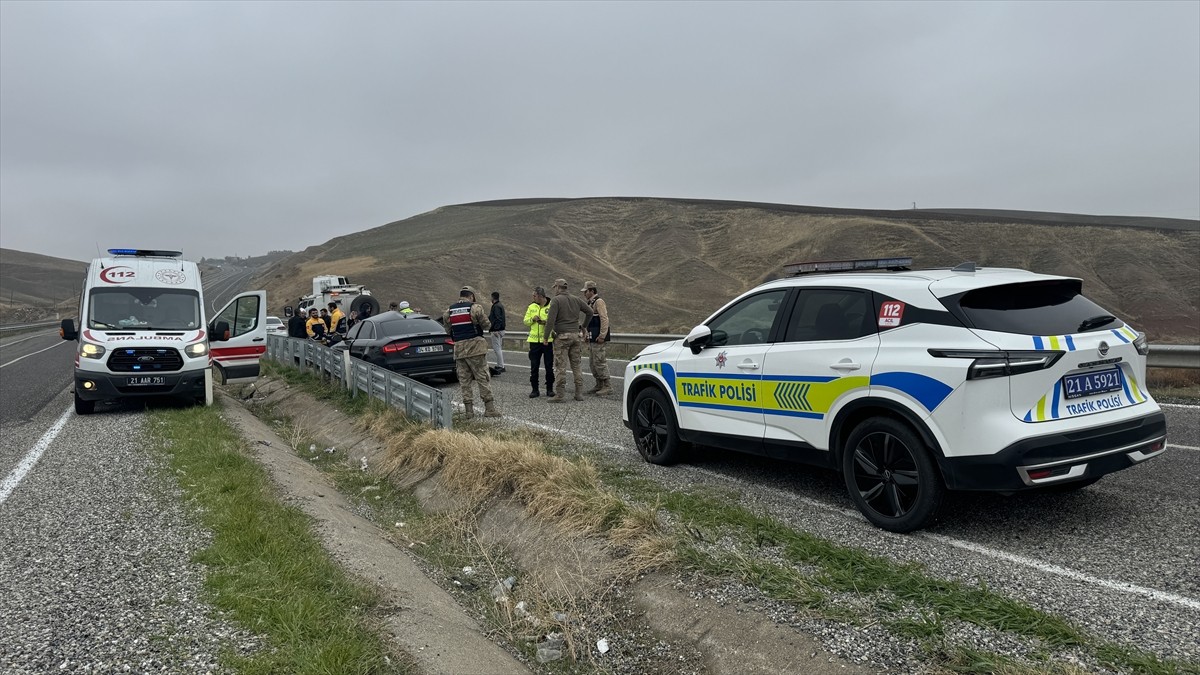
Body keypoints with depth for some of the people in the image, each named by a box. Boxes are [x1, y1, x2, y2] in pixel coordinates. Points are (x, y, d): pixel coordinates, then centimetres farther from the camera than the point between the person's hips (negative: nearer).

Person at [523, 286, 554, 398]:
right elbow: (525, 321, 12)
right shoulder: (531, 307, 10)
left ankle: (550, 389, 15)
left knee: (549, 366, 4)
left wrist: (546, 322, -21)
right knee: (534, 367, 4)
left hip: (548, 341, -4)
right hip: (534, 340, 4)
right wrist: (532, 319, -7)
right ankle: (535, 390, 13)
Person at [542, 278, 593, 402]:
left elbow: (550, 320, -15)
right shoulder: (576, 299, 10)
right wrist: (583, 326, 26)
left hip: (562, 336, -6)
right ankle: (579, 393, 12)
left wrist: (545, 336, -8)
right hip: (575, 335, 6)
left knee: (561, 366, -4)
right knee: (576, 366, 11)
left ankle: (560, 395, -3)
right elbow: (589, 312, 15)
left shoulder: (556, 300, -8)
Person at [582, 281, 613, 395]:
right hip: (592, 339, 10)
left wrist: (602, 336, -23)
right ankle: (599, 385, 20)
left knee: (600, 362, -9)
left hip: (599, 339, -10)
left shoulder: (599, 302, -12)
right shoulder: (590, 303, 19)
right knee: (592, 362, 12)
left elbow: (604, 319, -19)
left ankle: (607, 387, -5)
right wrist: (587, 334, 21)